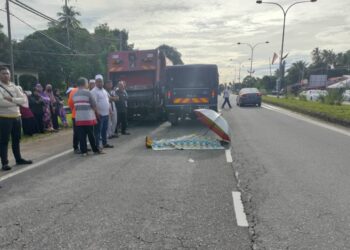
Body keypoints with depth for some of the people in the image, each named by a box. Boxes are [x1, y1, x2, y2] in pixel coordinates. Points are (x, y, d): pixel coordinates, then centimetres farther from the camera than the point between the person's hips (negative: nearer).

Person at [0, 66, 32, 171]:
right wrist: (17, 102, -13)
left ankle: (19, 159, 26)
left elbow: (23, 99, -1)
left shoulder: (14, 86, 9)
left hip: (17, 117, 6)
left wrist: (12, 99, -17)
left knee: (16, 140, 15)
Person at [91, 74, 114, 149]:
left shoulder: (104, 90, 15)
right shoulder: (94, 91, -12)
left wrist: (109, 110, 17)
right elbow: (94, 104, -19)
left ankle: (105, 143, 26)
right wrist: (97, 113, -23)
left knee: (105, 130, 16)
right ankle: (97, 145, 4)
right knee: (98, 130, -2)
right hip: (99, 114, -8)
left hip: (106, 114, 8)